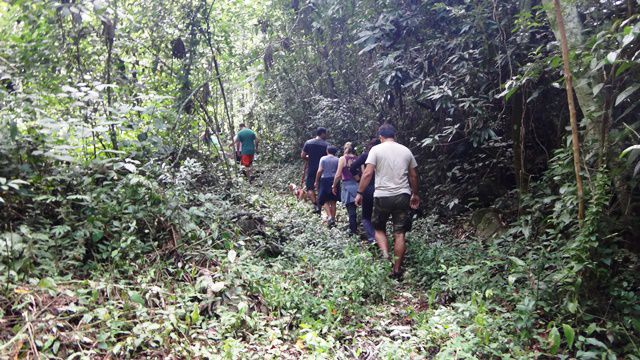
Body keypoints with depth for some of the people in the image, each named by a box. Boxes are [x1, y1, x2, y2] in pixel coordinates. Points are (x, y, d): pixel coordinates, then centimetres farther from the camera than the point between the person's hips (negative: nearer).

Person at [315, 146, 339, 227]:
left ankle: (329, 216, -14)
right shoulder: (337, 160, 4)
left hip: (325, 180, -2)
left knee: (324, 200, 4)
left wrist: (316, 181, 0)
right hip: (334, 180, 3)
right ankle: (333, 219, 12)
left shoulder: (323, 158, -2)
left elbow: (320, 171, -6)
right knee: (333, 201, 9)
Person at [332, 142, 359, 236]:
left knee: (351, 210, 1)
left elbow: (338, 175, -8)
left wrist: (334, 186, 4)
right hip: (357, 185, 4)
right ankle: (354, 228, 22)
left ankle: (353, 231, 2)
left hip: (347, 185, -4)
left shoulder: (342, 159, -4)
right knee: (353, 208, 16)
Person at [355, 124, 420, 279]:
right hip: (402, 196, 3)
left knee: (379, 229, 16)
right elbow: (413, 176, 13)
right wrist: (415, 194, 26)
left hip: (382, 196, -2)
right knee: (399, 233, 6)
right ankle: (397, 270, 10)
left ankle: (385, 255, -6)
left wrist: (359, 193, -2)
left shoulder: (376, 149, -3)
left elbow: (367, 174, -10)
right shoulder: (406, 151, 8)